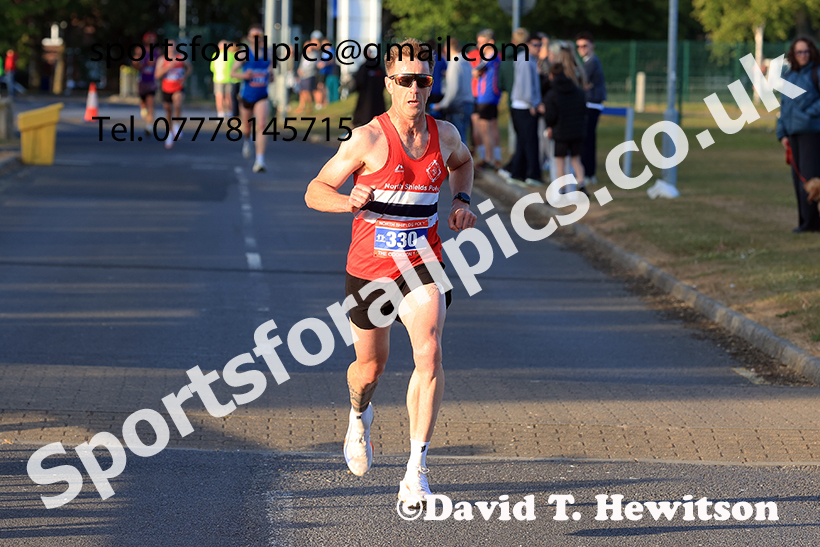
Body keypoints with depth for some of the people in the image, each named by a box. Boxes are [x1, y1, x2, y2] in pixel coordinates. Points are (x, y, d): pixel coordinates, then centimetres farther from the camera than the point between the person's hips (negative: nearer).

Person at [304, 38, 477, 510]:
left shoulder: (445, 135, -1)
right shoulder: (369, 139, -14)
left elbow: (463, 162, 25)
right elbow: (315, 192, -10)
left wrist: (462, 201, 6)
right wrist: (349, 202, -30)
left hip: (423, 264, 1)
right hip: (370, 269, -1)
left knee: (429, 354, -21)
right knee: (371, 366, 14)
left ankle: (416, 472, -21)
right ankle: (360, 416, 53)